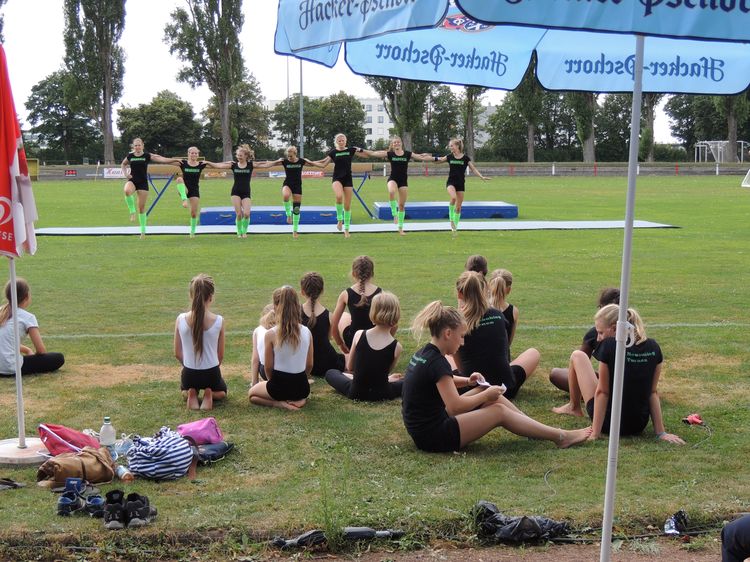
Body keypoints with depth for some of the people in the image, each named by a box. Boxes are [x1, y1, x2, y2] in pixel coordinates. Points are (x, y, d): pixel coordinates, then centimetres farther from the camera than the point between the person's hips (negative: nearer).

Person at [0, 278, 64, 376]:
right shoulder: (28, 317, -5)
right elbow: (41, 350, -2)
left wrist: (28, 350, 23)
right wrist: (29, 351, 18)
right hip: (11, 369, -8)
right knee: (59, 358, -2)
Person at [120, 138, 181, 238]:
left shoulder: (147, 156, -1)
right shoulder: (130, 156, 4)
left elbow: (161, 159, -9)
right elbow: (122, 164, 23)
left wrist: (174, 160, -19)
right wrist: (125, 173, 5)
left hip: (143, 182, -1)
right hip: (132, 180, 1)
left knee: (142, 207, 1)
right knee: (127, 190, -37)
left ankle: (143, 230, 11)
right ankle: (132, 211, -17)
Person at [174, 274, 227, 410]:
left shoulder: (181, 319, -13)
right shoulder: (219, 321, -15)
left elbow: (177, 353, -2)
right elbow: (220, 355, -3)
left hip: (189, 373, 1)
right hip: (211, 372, -1)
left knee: (185, 389, 39)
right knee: (221, 391, 35)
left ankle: (191, 395, 3)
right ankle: (210, 394, 0)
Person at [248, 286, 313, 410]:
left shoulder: (271, 334, -16)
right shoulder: (307, 332, -5)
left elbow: (268, 367, -8)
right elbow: (309, 365, 3)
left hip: (280, 385, -4)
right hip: (302, 387, 4)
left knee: (252, 393, 28)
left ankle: (280, 403, 1)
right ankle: (299, 400, 7)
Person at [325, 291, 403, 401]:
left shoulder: (359, 335, -9)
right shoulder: (396, 346, -13)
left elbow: (349, 367, 4)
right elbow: (387, 371, 0)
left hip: (356, 393, 1)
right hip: (381, 394, -1)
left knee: (330, 373, 28)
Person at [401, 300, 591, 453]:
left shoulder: (424, 354, 7)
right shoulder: (437, 362, -23)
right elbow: (456, 407, -24)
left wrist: (466, 381, 12)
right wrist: (487, 395, -10)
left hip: (424, 429, 9)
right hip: (434, 437, -9)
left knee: (487, 393, 11)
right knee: (499, 411, -1)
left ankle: (538, 427, 18)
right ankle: (560, 437, 10)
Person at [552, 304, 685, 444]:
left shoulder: (608, 346, -18)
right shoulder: (653, 348, -4)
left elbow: (602, 392, -16)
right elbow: (653, 392, -1)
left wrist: (595, 434, -12)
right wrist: (661, 432, 1)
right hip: (639, 426, 5)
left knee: (577, 356, 13)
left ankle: (574, 407, 35)